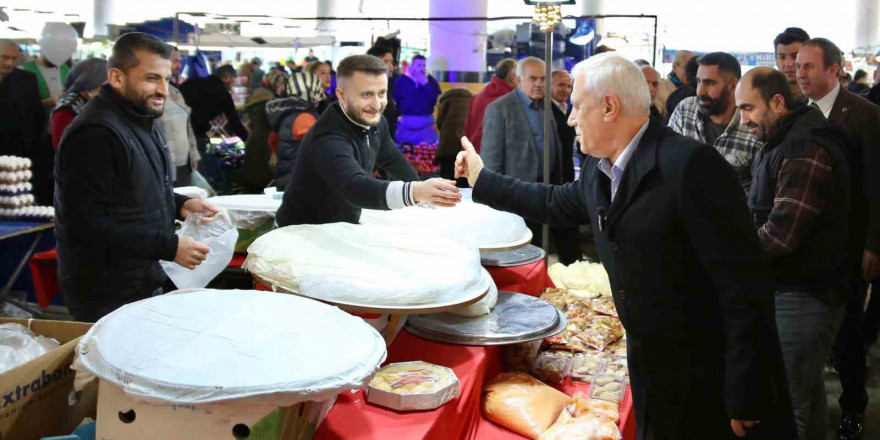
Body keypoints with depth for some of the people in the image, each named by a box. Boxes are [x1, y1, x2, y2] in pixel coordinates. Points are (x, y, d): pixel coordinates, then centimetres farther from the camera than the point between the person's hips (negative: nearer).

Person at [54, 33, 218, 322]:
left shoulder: (141, 120, 11)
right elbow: (86, 224, -28)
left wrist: (179, 205, 2)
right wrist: (169, 247, -27)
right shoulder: (95, 135, -23)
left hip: (143, 283, 10)